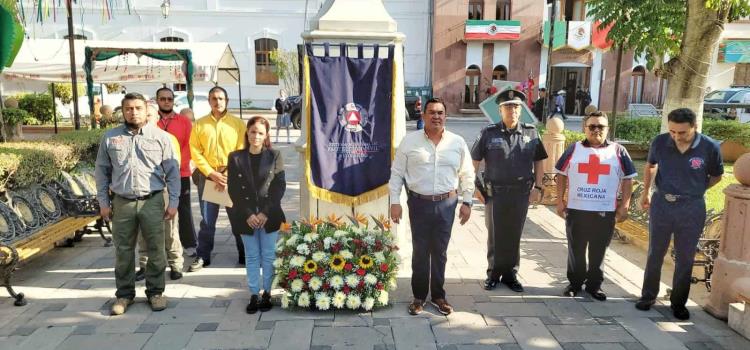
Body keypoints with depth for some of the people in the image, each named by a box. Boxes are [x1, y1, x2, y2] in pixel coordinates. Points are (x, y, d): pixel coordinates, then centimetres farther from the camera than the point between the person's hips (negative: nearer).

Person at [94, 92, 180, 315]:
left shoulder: (160, 136, 1)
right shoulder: (110, 137, 6)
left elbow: (172, 171, 2)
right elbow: (102, 171, 10)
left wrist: (173, 202, -2)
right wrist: (103, 202, 6)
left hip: (152, 201, -1)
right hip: (122, 203, 1)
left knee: (156, 250, 4)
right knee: (123, 251, 9)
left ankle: (155, 292, 19)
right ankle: (124, 294, 23)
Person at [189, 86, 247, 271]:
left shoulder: (237, 123, 2)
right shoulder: (199, 124, 6)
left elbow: (242, 152, -3)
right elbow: (195, 152, 1)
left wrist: (229, 176, -11)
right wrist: (212, 174, -9)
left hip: (233, 177, -1)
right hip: (207, 176, 1)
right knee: (207, 219, 6)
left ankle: (244, 254, 19)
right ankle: (203, 256, 18)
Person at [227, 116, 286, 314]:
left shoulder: (274, 156, 0)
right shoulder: (235, 158, 1)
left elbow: (280, 186, -3)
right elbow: (233, 189, -1)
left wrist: (266, 213, -11)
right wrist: (248, 214, -10)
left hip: (270, 216, -1)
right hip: (246, 217, 1)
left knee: (269, 256, 6)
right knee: (251, 257, 8)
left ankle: (267, 293, 17)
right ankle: (254, 295, 17)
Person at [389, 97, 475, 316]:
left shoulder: (457, 142, 3)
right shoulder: (410, 141, -2)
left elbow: (467, 175, 9)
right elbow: (397, 173, 1)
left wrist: (467, 202, 5)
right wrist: (395, 202, -4)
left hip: (446, 204, 1)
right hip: (419, 203, -1)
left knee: (440, 252, 10)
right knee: (420, 251, 6)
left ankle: (438, 295, 24)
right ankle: (419, 296, 20)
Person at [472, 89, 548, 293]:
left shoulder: (531, 133, 2)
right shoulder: (489, 133, -3)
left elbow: (538, 162, 8)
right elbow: (474, 161, 2)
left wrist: (537, 188, 2)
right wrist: (475, 186, -3)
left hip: (521, 192, 1)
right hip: (495, 192, -1)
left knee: (514, 236, 10)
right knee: (495, 235, 9)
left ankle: (510, 274, 24)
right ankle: (493, 274, 23)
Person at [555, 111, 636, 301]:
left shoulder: (618, 151, 4)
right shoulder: (574, 149, 5)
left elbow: (627, 179, 5)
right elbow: (562, 175, 8)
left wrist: (624, 206, -2)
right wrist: (560, 201, 1)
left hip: (605, 211, 0)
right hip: (576, 209, 1)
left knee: (598, 251, 9)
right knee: (575, 250, 10)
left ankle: (594, 285, 22)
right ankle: (575, 283, 23)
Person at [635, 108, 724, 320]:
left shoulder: (710, 147, -14)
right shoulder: (660, 142, -10)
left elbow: (716, 176, 5)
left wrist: (693, 191, 2)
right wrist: (646, 192, 11)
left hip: (692, 209, -1)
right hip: (661, 204, 1)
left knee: (685, 259, 10)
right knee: (655, 254, 12)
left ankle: (678, 303, 26)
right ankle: (648, 296, 27)